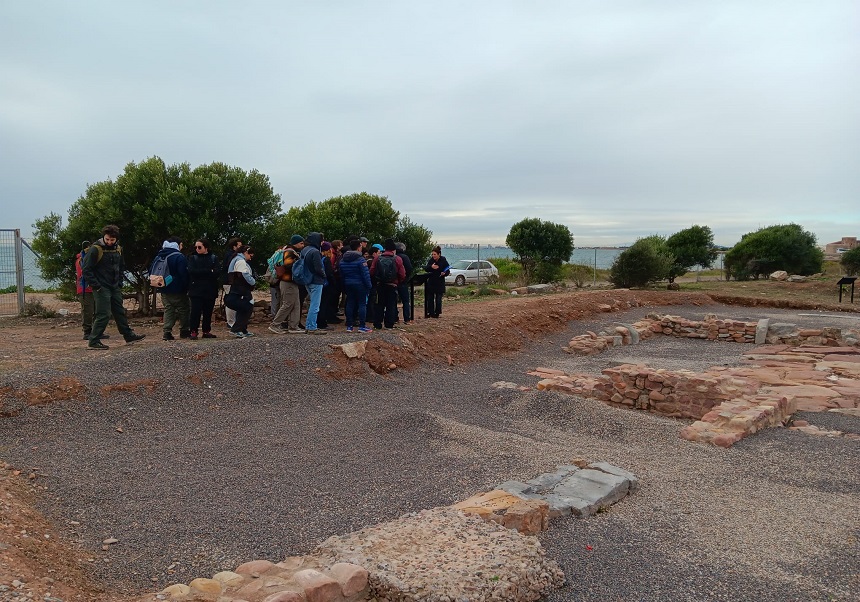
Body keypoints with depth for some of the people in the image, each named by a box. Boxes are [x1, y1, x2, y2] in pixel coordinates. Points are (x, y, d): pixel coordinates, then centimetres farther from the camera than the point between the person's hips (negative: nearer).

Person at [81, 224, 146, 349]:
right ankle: (93, 342, -1)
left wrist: (119, 283, 11)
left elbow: (121, 267, 22)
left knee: (120, 312, 16)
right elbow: (86, 269, -14)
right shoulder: (95, 249, -13)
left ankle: (129, 335, 26)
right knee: (103, 315, -8)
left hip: (115, 288, 7)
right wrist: (96, 286, -17)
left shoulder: (118, 249, 9)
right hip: (102, 288, -7)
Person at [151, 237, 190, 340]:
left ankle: (167, 332, 1)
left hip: (164, 290, 6)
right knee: (183, 309, 7)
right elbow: (184, 274, -18)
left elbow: (151, 271, 14)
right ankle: (184, 331, 12)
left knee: (168, 310, 10)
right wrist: (187, 288, -7)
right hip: (177, 290, -6)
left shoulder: (159, 257, 9)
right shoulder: (179, 257, -15)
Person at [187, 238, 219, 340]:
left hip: (210, 290, 1)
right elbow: (191, 271, -10)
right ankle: (193, 332, 1)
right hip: (196, 290, -1)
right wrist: (209, 271, -12)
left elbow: (216, 273, -6)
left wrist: (200, 273, -13)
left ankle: (206, 331, 15)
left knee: (208, 312, 6)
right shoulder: (192, 258, 6)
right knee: (196, 311, -6)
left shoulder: (214, 258, 7)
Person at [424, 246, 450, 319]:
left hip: (440, 283, -3)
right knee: (430, 298, 5)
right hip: (431, 282, 3)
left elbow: (448, 271, -2)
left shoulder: (443, 261, -7)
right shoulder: (430, 260, 1)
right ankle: (430, 312, 14)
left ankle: (437, 313, 11)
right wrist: (431, 267, -20)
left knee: (438, 299, 1)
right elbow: (426, 269, 0)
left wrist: (444, 273, -24)